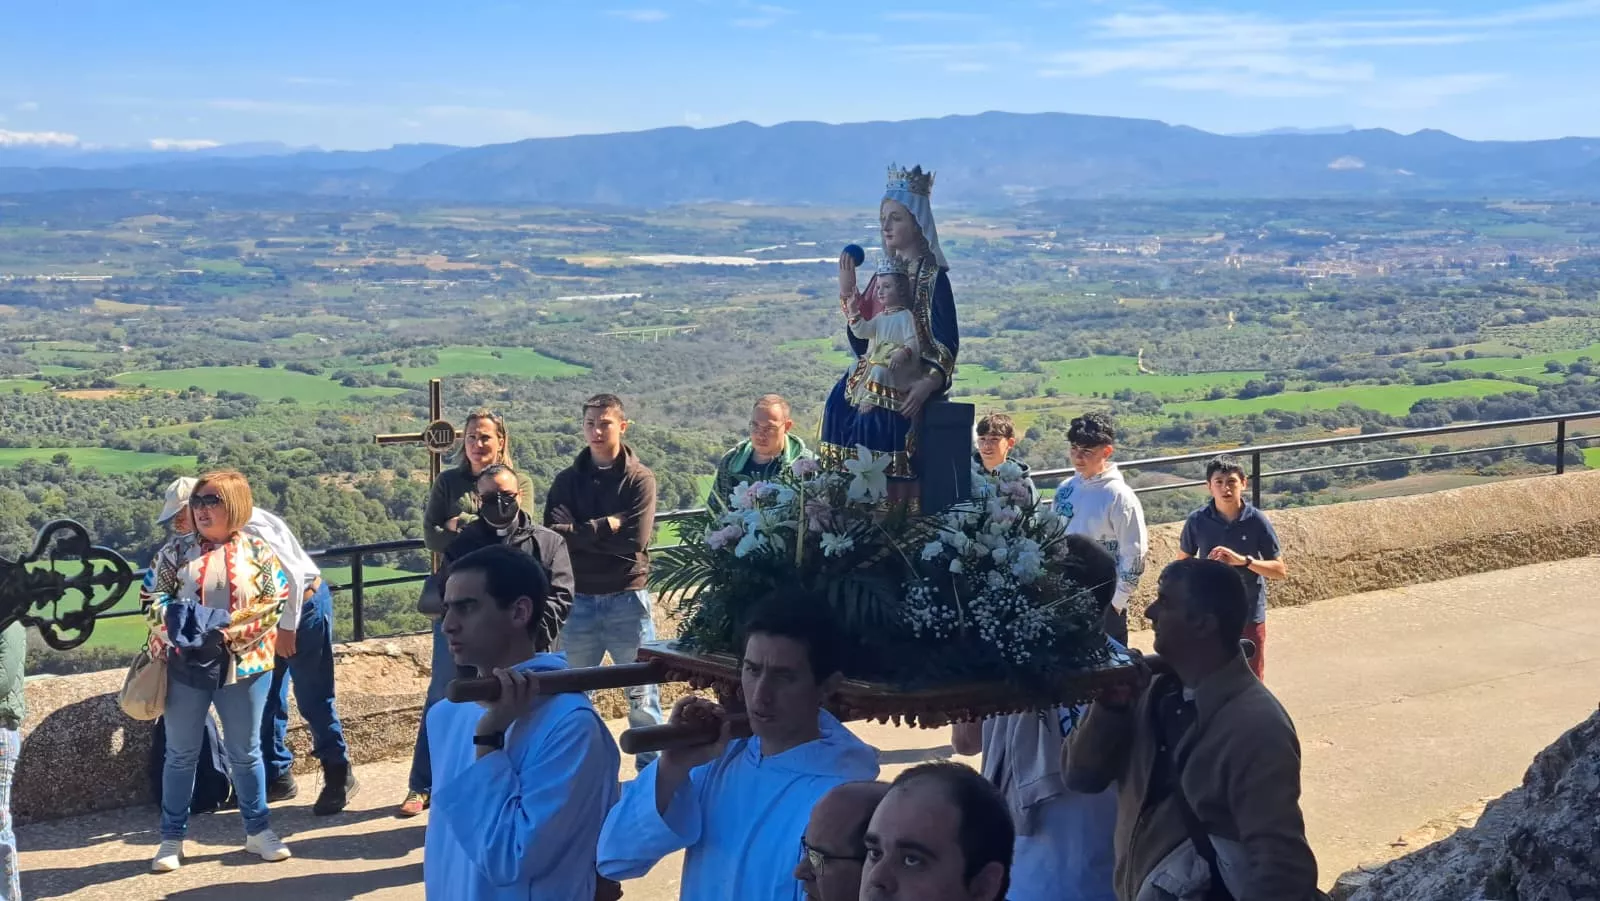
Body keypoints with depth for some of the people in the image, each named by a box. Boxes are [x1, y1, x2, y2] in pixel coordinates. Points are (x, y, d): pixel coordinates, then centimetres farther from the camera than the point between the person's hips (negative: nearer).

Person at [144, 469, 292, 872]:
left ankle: (258, 829, 24)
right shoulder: (177, 550, 3)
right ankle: (172, 837, 20)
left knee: (245, 752, 11)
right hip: (185, 664, 1)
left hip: (244, 663, 0)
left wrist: (230, 628, -16)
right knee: (181, 753, 9)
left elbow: (277, 602, -5)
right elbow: (150, 595, 1)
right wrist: (177, 622, -18)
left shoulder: (258, 550, 0)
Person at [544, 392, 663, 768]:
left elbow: (635, 540, -13)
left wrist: (581, 532, -9)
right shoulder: (567, 480, 7)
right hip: (578, 599, 3)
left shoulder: (640, 479, -2)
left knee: (642, 693, 4)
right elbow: (555, 532, -6)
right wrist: (606, 527, -13)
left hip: (627, 599, -3)